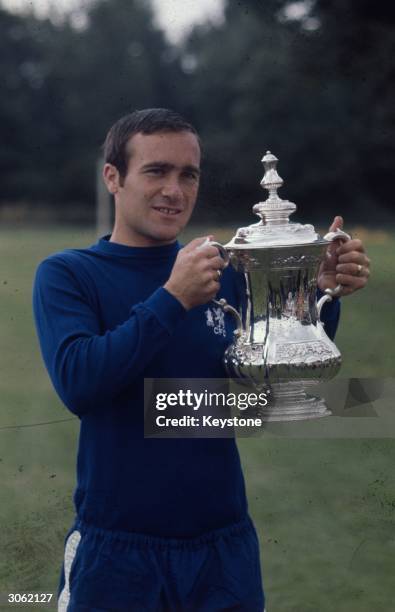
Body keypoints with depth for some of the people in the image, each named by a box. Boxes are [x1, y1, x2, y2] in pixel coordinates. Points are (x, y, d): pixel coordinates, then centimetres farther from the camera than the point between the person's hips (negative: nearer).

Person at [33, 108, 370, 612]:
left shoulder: (223, 274, 4)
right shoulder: (66, 275, -5)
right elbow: (76, 382, -20)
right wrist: (172, 299, -25)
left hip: (224, 545, 3)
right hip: (116, 548, -3)